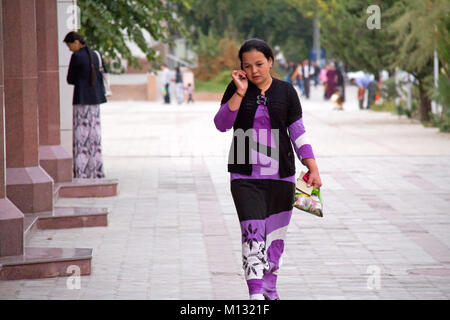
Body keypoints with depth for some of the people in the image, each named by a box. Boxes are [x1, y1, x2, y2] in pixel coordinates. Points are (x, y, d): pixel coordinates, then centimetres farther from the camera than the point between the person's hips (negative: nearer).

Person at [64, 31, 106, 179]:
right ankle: (96, 170, 14)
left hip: (81, 100, -7)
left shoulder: (76, 56, -11)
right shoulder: (94, 55, 9)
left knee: (81, 135, -5)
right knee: (94, 135, 11)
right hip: (95, 100, 7)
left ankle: (81, 173, -7)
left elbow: (70, 79, -5)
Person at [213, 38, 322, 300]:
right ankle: (256, 295, -19)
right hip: (246, 176, -2)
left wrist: (313, 169, -1)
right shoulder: (236, 89, 2)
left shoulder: (286, 92, 3)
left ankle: (269, 289, 25)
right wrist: (240, 92, -15)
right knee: (253, 232, -14)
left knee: (276, 234, 9)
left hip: (281, 175, 2)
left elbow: (298, 133, 5)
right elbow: (221, 124, -7)